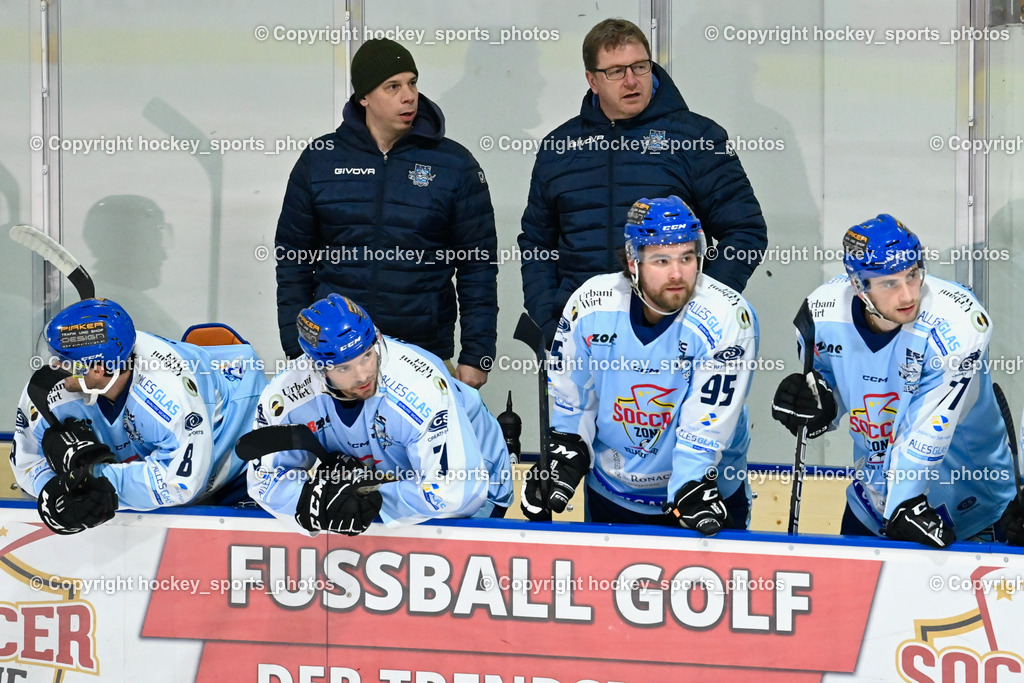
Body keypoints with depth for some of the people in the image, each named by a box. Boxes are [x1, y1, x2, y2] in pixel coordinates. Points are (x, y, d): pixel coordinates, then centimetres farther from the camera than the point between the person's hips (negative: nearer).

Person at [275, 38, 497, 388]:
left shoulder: (455, 165, 3)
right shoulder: (320, 160, 6)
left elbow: (478, 268, 4)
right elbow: (293, 261, 9)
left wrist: (476, 355, -2)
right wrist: (298, 350, 3)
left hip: (424, 354, -1)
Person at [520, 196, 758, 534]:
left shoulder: (726, 317, -23)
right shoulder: (591, 305, -15)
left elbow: (707, 425, -24)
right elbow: (570, 395, 0)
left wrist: (690, 492, -29)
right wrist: (564, 457, -4)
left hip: (704, 486, -3)